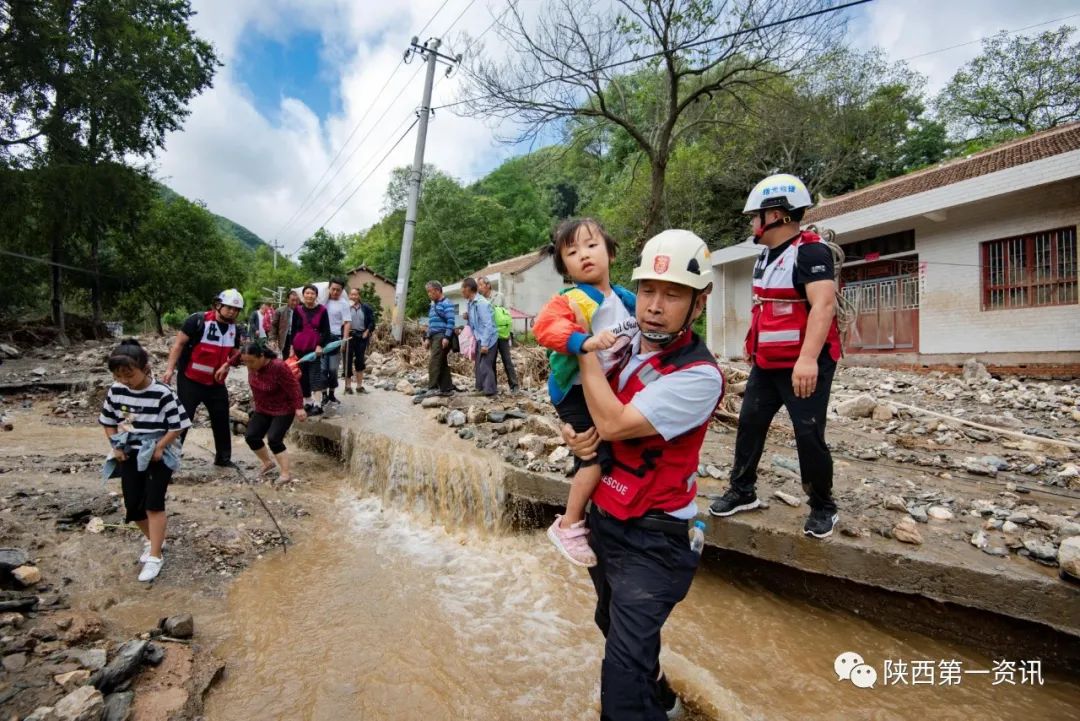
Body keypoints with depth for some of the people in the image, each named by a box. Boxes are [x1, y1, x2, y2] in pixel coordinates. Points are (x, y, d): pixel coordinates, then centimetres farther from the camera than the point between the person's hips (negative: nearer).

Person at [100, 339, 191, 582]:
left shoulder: (162, 393, -20)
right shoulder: (115, 391, -3)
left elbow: (177, 426, -14)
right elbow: (108, 421, 11)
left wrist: (159, 448, -19)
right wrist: (115, 446, 1)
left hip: (159, 456, -5)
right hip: (130, 455, 5)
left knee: (154, 504, -7)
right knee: (132, 506, 7)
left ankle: (155, 556, 4)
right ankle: (153, 539, 33)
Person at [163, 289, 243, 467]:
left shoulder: (234, 329, 5)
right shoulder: (198, 320, -14)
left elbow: (235, 353, 16)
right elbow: (179, 344, -13)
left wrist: (227, 364, -6)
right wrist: (170, 368, -19)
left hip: (216, 383, 6)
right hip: (190, 381, -6)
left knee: (222, 419, 11)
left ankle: (223, 457, 25)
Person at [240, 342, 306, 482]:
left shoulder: (278, 367, -30)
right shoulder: (252, 366, -11)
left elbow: (293, 387, -26)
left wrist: (299, 407, -27)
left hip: (283, 410, -7)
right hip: (262, 410, 7)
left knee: (274, 440, -16)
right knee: (251, 436, 1)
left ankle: (286, 474, -8)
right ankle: (268, 462, 23)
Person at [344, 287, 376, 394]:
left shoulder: (366, 308, 5)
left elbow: (371, 321, 8)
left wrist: (367, 332, -1)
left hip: (361, 337, 3)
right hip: (349, 336, -3)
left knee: (360, 361, 9)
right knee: (348, 361, 2)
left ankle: (359, 386, 18)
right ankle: (348, 385, 11)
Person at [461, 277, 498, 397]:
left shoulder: (481, 303, -18)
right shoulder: (470, 303, 9)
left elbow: (488, 324, -21)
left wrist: (485, 343, -22)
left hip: (487, 339, -9)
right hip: (479, 339, 9)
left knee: (485, 366, -9)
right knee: (478, 366, 13)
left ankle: (490, 392, -3)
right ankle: (481, 389, 23)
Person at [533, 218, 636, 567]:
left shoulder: (627, 299, 5)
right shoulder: (570, 301, -17)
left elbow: (642, 335, 22)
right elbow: (545, 326, -37)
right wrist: (584, 341, -49)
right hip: (577, 392, -7)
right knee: (600, 455, -17)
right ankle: (568, 526, 1)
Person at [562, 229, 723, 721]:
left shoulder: (699, 376, -24)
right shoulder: (626, 346, -3)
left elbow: (613, 423, -30)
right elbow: (576, 399, 11)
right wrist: (571, 431, -11)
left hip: (650, 539, -8)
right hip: (603, 517, 8)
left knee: (623, 672, -6)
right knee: (613, 625, 29)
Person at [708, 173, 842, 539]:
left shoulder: (811, 251, -15)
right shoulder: (767, 256, 14)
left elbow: (823, 305, -26)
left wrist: (808, 359, -34)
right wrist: (754, 348, 26)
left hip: (805, 365, -9)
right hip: (767, 364, 9)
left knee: (809, 436, -2)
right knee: (749, 424, 11)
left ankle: (823, 507, 19)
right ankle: (742, 491, 25)